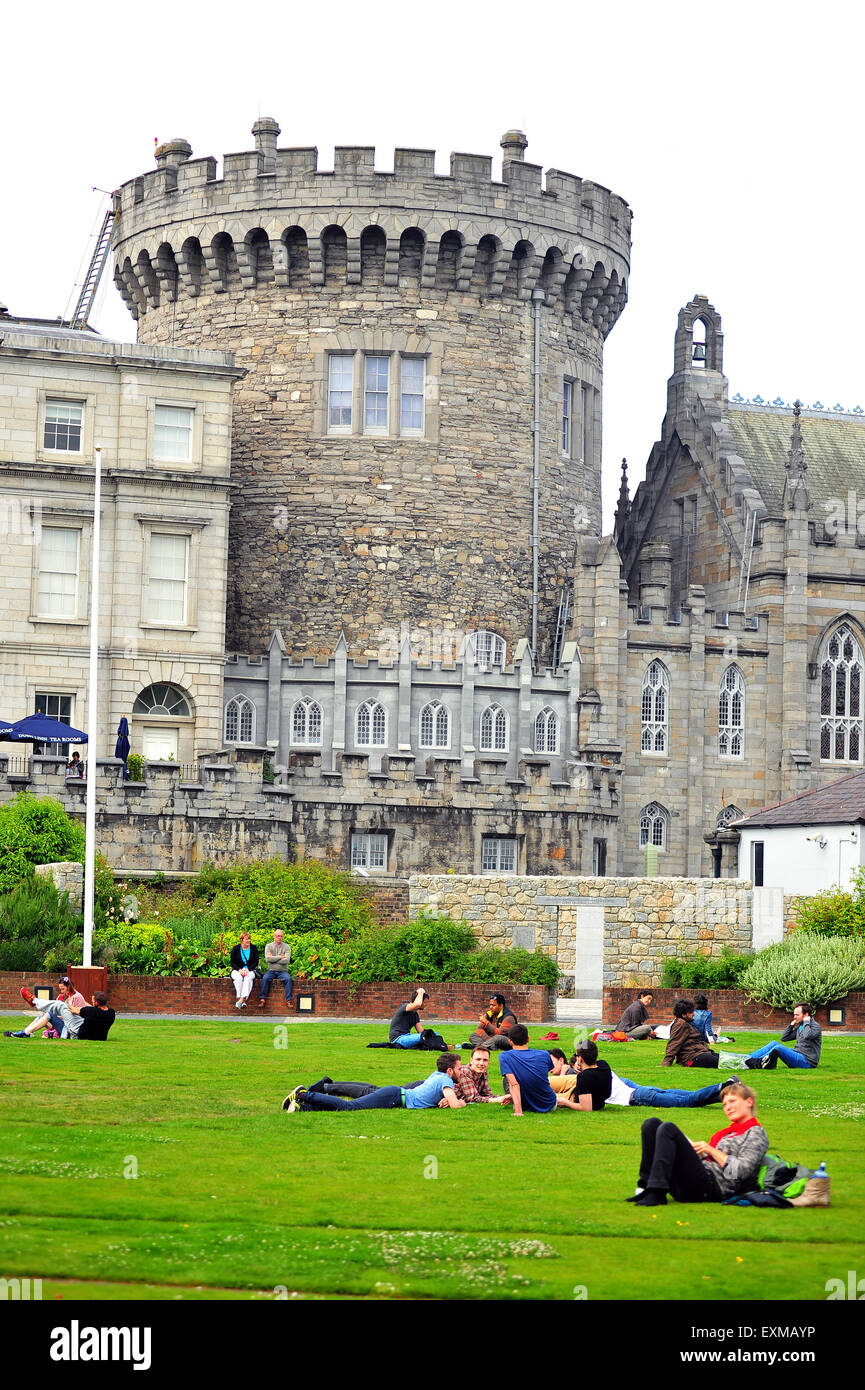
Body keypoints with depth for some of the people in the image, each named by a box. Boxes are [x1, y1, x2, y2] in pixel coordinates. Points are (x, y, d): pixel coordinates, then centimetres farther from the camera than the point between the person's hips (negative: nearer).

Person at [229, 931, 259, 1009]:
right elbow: (232, 963, 3)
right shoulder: (235, 949, 5)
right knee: (238, 978, -35)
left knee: (248, 978, -35)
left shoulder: (254, 949, 6)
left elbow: (256, 963, 3)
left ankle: (242, 999, -48)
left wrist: (247, 969, -14)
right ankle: (240, 1000, -43)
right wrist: (239, 970, -15)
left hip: (250, 970, 0)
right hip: (237, 970, 0)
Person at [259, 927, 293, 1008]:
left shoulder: (286, 947, 5)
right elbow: (268, 958, -10)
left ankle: (288, 1000, -26)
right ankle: (263, 999, -25)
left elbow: (286, 960, -8)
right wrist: (280, 957, -7)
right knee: (265, 978, -30)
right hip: (271, 971, 0)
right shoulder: (269, 946, 7)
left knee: (288, 979, -30)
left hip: (282, 971, 0)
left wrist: (273, 958, -7)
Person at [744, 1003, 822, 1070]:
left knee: (779, 1048, -26)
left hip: (807, 1062, -9)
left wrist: (806, 1022, -14)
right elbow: (784, 1038, 18)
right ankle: (750, 1057, -11)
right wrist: (792, 1025, 8)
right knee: (774, 1044, 1)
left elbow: (807, 1036, -30)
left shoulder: (816, 1026, -8)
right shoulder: (799, 1026, 18)